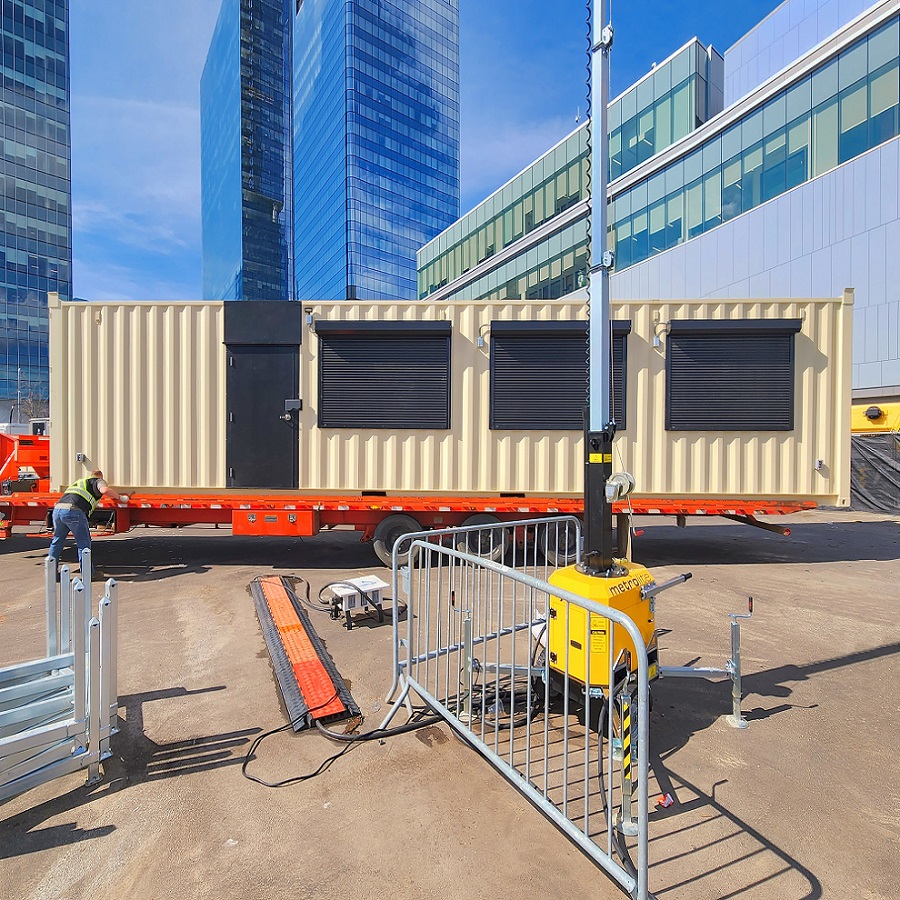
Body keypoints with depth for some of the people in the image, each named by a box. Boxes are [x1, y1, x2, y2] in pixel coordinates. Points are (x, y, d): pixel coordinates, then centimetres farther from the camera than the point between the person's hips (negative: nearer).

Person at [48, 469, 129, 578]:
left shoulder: (79, 481, 34)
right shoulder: (98, 481, 13)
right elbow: (105, 490, -10)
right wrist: (120, 497, 0)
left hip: (57, 509, 7)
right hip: (73, 511, -7)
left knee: (57, 541, 22)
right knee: (83, 543, 4)